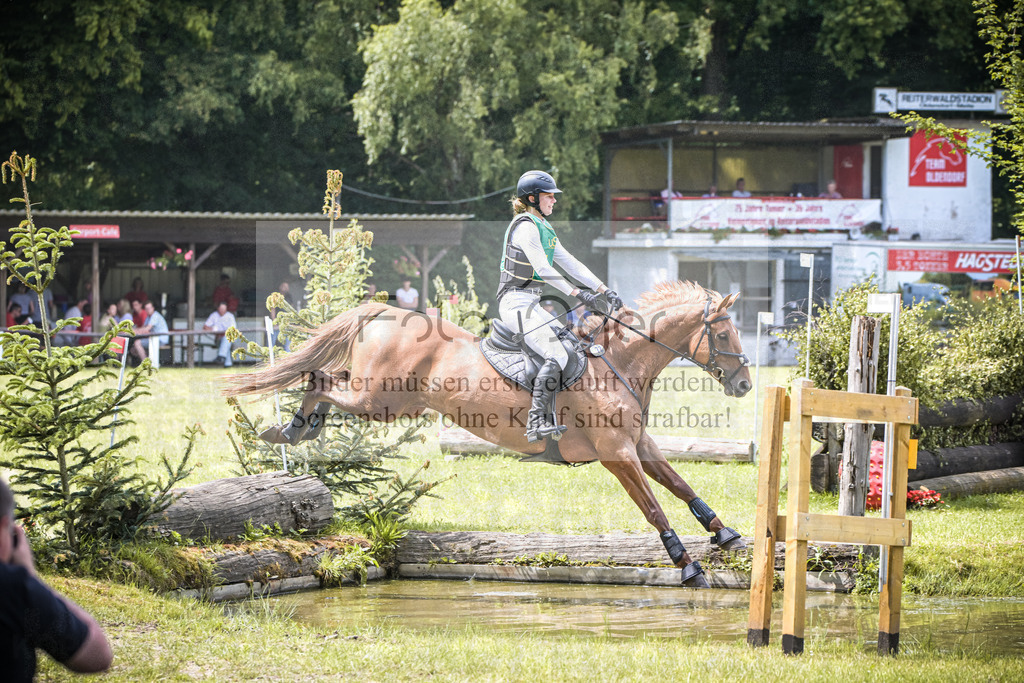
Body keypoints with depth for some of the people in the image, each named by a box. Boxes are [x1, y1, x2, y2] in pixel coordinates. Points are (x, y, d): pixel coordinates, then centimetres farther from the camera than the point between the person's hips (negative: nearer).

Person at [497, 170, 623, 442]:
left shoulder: (544, 228, 18)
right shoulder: (525, 226, -13)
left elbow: (570, 263, 16)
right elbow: (543, 269, -21)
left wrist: (604, 290, 8)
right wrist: (577, 293, -23)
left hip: (531, 304, 10)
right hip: (516, 303, -10)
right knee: (557, 356, -21)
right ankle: (536, 422, -24)